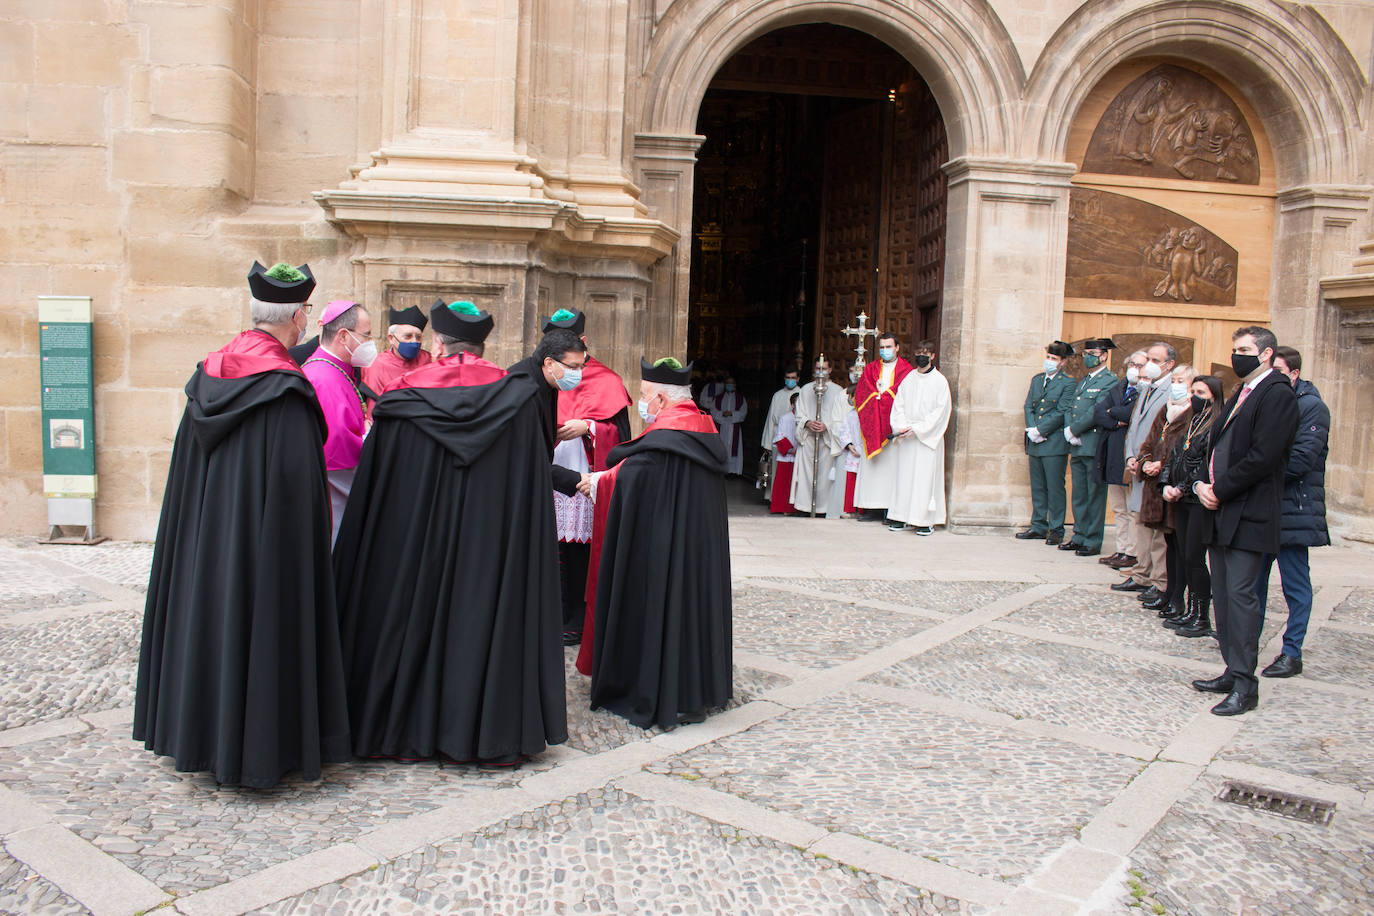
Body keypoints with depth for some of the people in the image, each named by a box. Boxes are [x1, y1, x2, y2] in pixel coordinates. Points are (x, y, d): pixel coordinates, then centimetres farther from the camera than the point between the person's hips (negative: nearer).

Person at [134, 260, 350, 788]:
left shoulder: (208, 375, 5)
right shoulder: (285, 388, -18)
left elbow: (188, 469, 10)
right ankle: (257, 748, 12)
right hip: (264, 537, -7)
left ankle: (203, 734, 29)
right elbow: (296, 481, -20)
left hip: (206, 536, 8)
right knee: (263, 622, 2)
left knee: (211, 614, 16)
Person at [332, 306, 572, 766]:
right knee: (490, 613, 7)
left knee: (419, 609, 13)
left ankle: (411, 731, 22)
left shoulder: (404, 397, -4)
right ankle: (493, 735, 13)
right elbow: (539, 473, 1)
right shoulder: (518, 396, -4)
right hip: (493, 538, 0)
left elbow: (373, 487, 1)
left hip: (416, 539, 1)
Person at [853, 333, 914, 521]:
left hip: (894, 425, -3)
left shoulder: (906, 370, 5)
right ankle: (874, 508, 2)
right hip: (873, 425, 3)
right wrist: (883, 395, -7)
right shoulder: (870, 369, 16)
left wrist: (882, 393, -6)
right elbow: (861, 395, 6)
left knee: (892, 464, -7)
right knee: (872, 466, -1)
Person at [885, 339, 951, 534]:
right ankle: (902, 517, 10)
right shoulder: (908, 379, 11)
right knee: (904, 475, 4)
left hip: (928, 437, -4)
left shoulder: (940, 381, -1)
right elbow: (898, 405, 8)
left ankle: (924, 520, -1)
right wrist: (901, 427, -9)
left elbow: (940, 411, -8)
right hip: (906, 437, 4)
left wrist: (917, 429, -14)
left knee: (925, 477, -5)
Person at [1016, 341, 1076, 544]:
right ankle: (1038, 527, 19)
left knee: (1055, 488, -3)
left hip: (1055, 443, -6)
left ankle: (1056, 531, 3)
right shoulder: (1037, 379, 16)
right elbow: (1029, 406, 11)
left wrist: (1040, 430, -13)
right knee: (1037, 487, 11)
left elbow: (1062, 412, -11)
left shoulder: (1068, 383, -4)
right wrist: (1032, 429, -5)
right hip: (1035, 443, 6)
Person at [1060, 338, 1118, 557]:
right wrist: (1068, 429, -2)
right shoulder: (1082, 381, 20)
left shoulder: (1110, 381, -6)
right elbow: (1070, 409, 16)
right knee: (1079, 495, 12)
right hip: (1077, 447, 8)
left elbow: (1097, 412, -15)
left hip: (1095, 446, -8)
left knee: (1095, 495, -3)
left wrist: (1074, 430, -11)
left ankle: (1093, 542, 2)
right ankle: (1080, 536, 20)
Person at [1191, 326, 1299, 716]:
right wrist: (1204, 484, 3)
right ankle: (1233, 672, 22)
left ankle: (1245, 686, -2)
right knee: (1223, 594, 12)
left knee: (1240, 594, -9)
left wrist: (1220, 490, -13)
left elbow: (1262, 458, -19)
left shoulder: (1277, 395, -11)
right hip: (1222, 512, 9)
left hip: (1248, 515, -9)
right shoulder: (1241, 394, 19)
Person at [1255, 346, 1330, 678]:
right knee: (1254, 578, 13)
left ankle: (1292, 654, 8)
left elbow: (1301, 459, -18)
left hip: (1293, 509, -7)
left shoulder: (1312, 406, -8)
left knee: (1295, 584, 1)